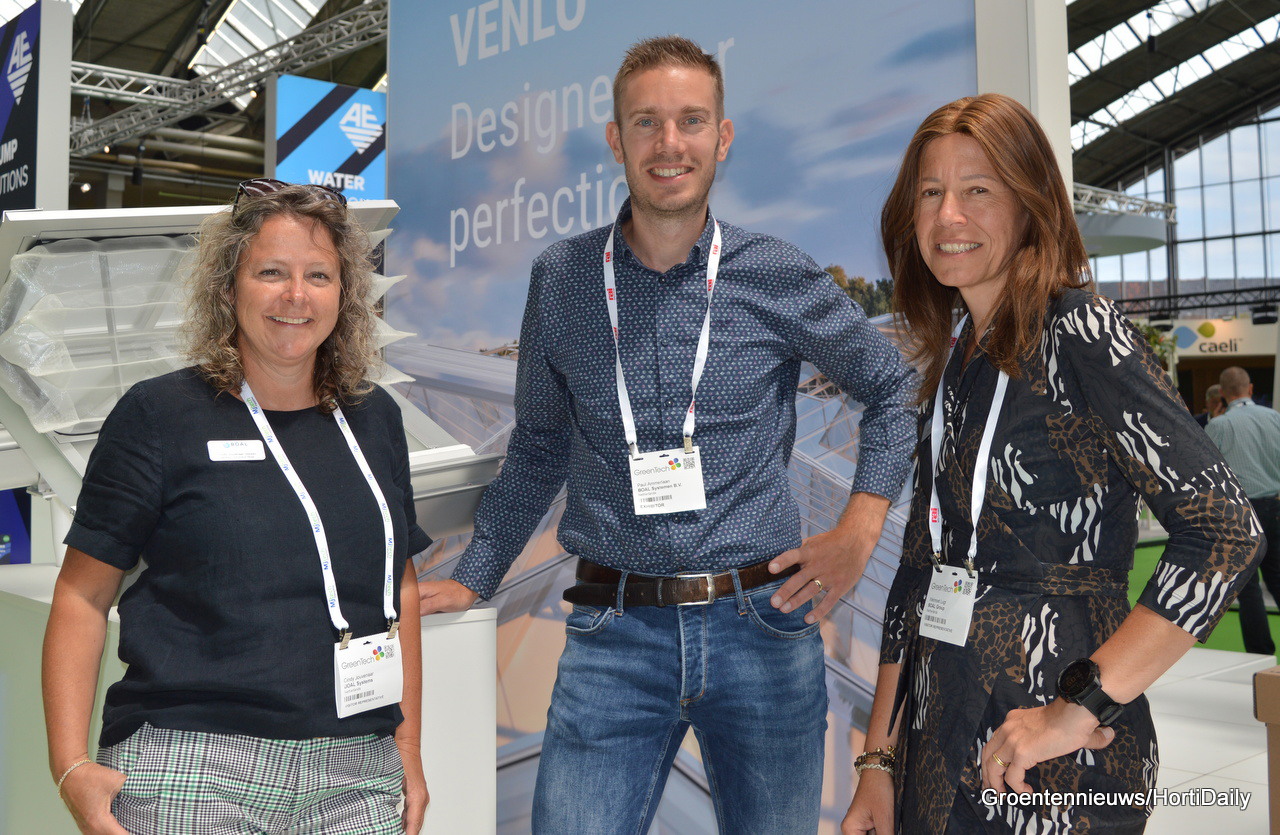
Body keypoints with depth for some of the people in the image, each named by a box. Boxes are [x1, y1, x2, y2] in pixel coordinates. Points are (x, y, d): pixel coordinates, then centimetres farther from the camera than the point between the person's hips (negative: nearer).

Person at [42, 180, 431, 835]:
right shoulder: (159, 415, -2)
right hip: (191, 771, -3)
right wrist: (71, 766, -9)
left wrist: (407, 748, 13)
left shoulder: (375, 419, 9)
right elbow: (83, 593, -2)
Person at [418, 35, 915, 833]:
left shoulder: (780, 279, -1)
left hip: (763, 622, 0)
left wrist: (858, 534, 3)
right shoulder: (560, 279, 3)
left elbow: (892, 387, 12)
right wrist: (472, 579, 14)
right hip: (613, 633, 1)